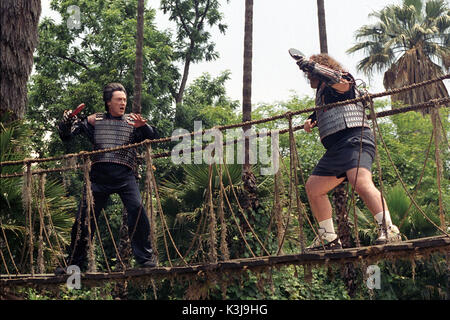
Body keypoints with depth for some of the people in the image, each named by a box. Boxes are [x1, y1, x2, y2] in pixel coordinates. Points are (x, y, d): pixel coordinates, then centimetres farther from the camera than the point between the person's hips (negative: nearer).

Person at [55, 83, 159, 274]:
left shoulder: (132, 121, 15)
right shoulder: (94, 120, 16)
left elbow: (154, 138, 7)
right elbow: (66, 137, 19)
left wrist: (143, 126, -13)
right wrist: (67, 122, -3)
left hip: (125, 175, -1)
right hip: (99, 174, 1)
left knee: (137, 211, -18)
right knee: (84, 217, 2)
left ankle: (146, 259, -7)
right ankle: (74, 263, 16)